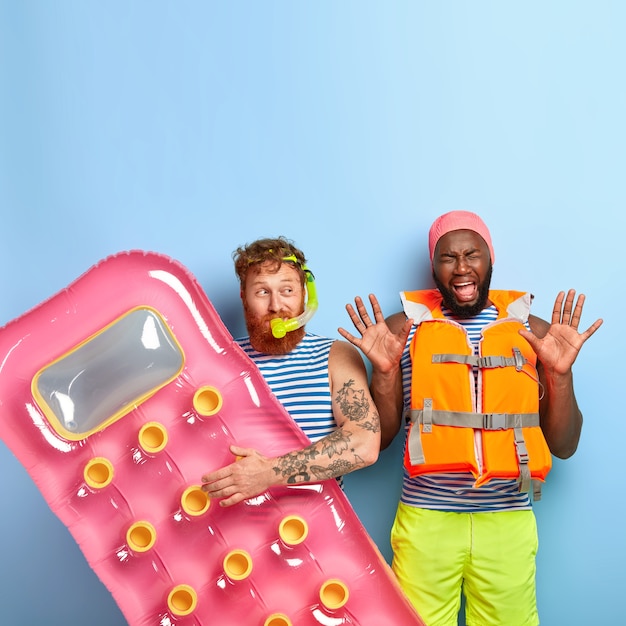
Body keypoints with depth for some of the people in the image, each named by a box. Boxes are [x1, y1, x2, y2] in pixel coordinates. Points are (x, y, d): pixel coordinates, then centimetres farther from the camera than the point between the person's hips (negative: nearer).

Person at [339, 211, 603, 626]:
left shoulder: (534, 332, 4)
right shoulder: (405, 328, 1)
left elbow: (564, 446, 4)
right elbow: (379, 439, 1)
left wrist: (561, 373, -11)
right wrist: (384, 371, -14)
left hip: (508, 522, 1)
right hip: (426, 520, -1)